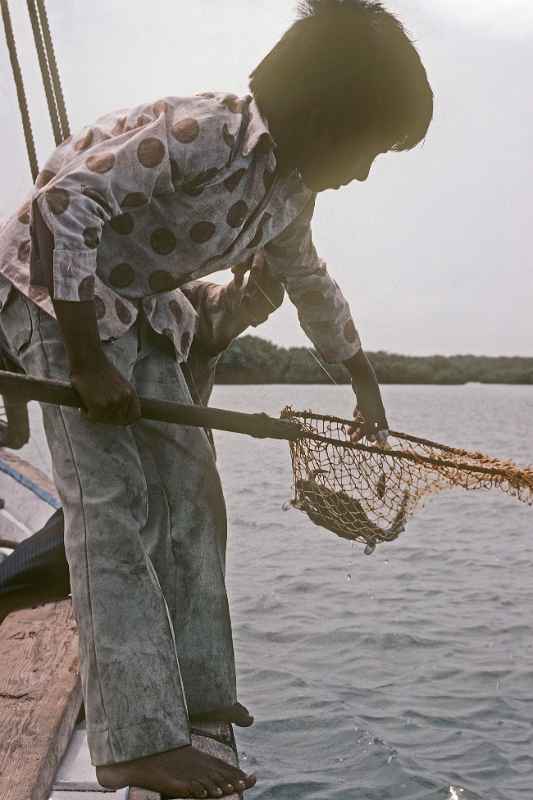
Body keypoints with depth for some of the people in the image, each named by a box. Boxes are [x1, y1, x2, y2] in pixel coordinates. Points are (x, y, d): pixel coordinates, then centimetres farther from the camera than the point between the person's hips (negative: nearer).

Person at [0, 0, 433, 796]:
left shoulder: (289, 192, 1)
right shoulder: (200, 133, -27)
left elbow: (310, 284, 18)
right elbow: (64, 202, -32)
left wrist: (365, 382, 28)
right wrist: (89, 364, -31)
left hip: (138, 311, 9)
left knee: (189, 495, 7)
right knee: (112, 506, -16)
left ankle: (194, 690, 18)